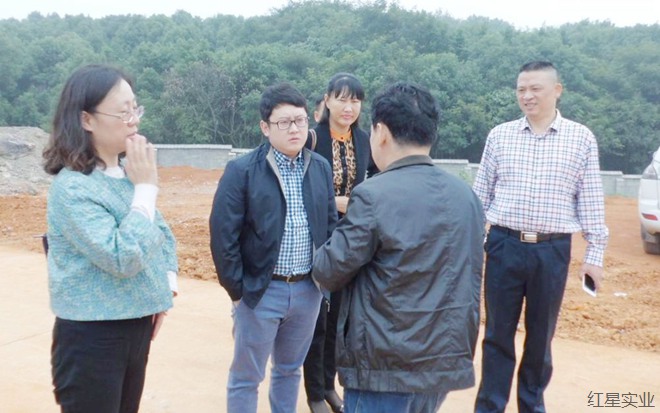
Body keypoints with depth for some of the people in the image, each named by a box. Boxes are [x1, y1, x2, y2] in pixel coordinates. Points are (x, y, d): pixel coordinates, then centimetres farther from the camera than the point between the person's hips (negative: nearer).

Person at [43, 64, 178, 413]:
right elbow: (123, 259, -28)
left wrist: (168, 283, 1)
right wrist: (146, 188, -21)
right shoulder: (72, 188, -20)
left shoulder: (126, 174, 2)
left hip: (137, 326, 7)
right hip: (92, 336, -7)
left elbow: (163, 234, 16)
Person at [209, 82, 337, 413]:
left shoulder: (321, 168, 4)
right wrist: (237, 290, -10)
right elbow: (223, 236, -11)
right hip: (261, 290, -4)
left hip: (308, 289, 4)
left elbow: (331, 226, 10)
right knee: (246, 377, 10)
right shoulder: (241, 171, -11)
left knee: (290, 370, 20)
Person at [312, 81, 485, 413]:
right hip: (447, 361, 7)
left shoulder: (374, 196, -18)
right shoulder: (466, 196, 4)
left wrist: (323, 253, 11)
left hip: (387, 367, -6)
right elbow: (468, 280, 12)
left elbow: (328, 272, -9)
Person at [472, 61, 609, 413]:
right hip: (504, 246, 1)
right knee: (498, 333, 8)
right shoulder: (499, 136, 4)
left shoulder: (581, 138, 1)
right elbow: (480, 195, 7)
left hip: (552, 251, 0)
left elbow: (591, 202, 3)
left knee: (541, 335, 14)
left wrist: (594, 254, 0)